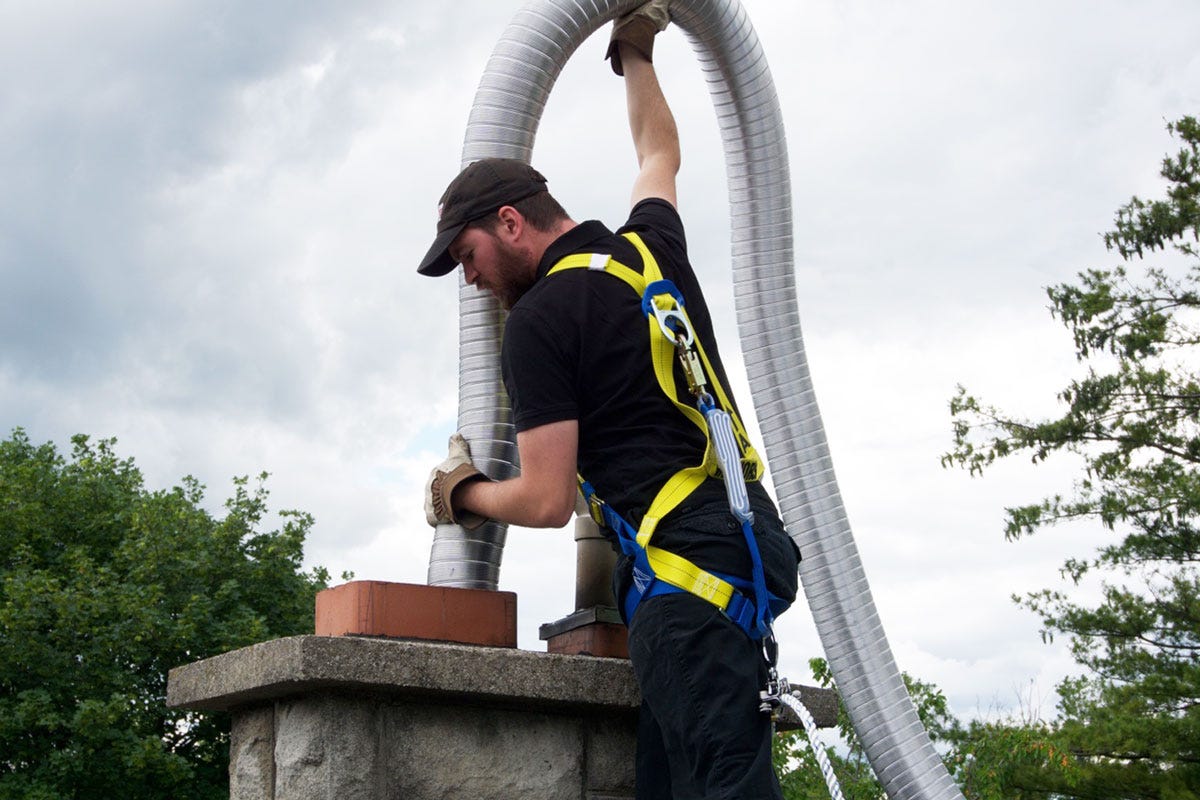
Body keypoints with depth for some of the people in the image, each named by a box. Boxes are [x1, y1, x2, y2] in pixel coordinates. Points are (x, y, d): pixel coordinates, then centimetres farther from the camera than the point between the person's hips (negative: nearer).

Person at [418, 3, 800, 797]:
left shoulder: (540, 320, -5)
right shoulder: (650, 247, 17)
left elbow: (548, 501, -5)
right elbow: (661, 152, 41)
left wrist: (459, 495, 14)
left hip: (682, 561, -8)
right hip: (746, 536, 8)